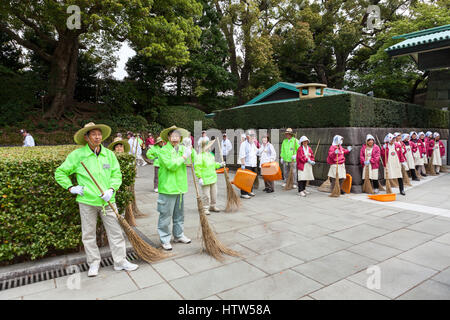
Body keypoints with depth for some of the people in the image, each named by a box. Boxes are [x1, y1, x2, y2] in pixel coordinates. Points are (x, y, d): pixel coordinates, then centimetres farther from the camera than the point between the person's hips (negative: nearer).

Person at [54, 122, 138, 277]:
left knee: (116, 231, 6)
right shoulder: (77, 155, -4)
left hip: (107, 201, 2)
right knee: (89, 234, 10)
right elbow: (60, 173, 6)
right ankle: (94, 263, 27)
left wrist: (111, 189, -10)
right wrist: (71, 188, -3)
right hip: (87, 201, -2)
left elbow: (116, 174, 5)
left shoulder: (109, 154, 3)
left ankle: (120, 261, 18)